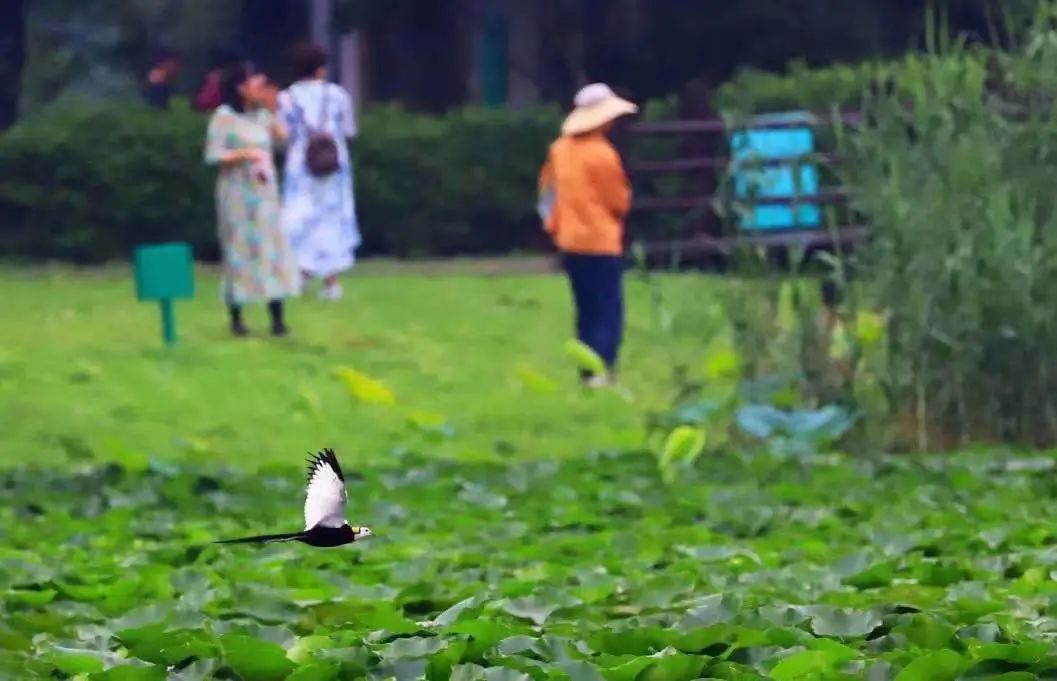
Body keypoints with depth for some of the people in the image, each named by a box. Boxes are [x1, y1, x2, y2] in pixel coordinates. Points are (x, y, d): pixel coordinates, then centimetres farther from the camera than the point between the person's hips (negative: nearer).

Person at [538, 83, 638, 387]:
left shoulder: (561, 148, 5)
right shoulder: (602, 154, -16)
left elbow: (548, 188, 12)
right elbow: (619, 201, -7)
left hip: (569, 241, 8)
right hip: (601, 242, -8)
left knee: (587, 312, 15)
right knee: (608, 312, -6)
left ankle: (587, 373, 15)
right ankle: (600, 372, -17)